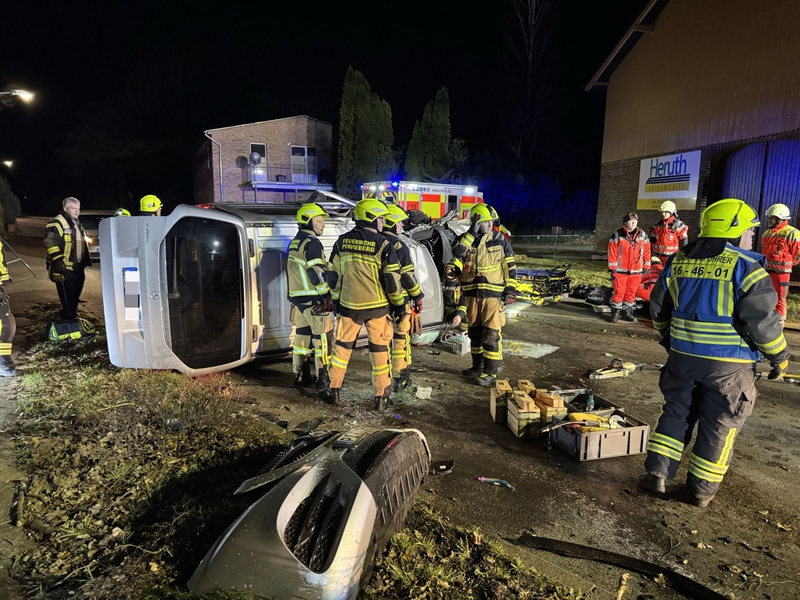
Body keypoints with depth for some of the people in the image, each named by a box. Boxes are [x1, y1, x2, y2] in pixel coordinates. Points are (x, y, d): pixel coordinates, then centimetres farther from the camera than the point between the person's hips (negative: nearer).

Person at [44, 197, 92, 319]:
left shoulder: (77, 223, 17)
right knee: (67, 296, -3)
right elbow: (50, 244, -20)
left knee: (76, 294, 18)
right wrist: (59, 261, -24)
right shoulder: (56, 223, -13)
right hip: (65, 268, -9)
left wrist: (85, 261, 23)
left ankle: (73, 315, 31)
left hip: (78, 267, 9)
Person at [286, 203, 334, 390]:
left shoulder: (294, 243, 17)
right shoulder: (312, 243, -14)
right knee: (323, 337, -2)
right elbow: (316, 273, -21)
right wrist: (327, 295, -16)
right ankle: (322, 378, 2)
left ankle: (300, 375, 22)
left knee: (302, 334, 15)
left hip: (297, 297, 9)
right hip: (313, 299, -9)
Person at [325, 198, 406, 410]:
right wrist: (399, 305, 0)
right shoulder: (383, 244, -10)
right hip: (377, 306, -3)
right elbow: (392, 279, -11)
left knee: (343, 345, 16)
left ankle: (334, 390, 22)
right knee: (379, 349, 8)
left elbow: (333, 275, 6)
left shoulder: (342, 241, 2)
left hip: (349, 305, 3)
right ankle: (381, 397, 14)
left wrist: (336, 299, 18)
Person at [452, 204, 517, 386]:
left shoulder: (500, 240, 0)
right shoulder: (465, 239, 3)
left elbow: (510, 266, 2)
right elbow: (456, 253, -18)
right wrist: (471, 233, -19)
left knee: (492, 334, -6)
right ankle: (478, 366, 29)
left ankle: (491, 371, 3)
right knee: (474, 332, 13)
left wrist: (510, 289, -5)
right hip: (471, 294, 4)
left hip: (493, 294, -3)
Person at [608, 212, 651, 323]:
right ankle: (616, 312, 10)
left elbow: (646, 252, 11)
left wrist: (646, 268, 8)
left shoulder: (643, 235, 8)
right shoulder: (617, 235, -3)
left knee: (631, 292, 9)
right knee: (619, 291, -2)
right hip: (620, 270, -3)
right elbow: (612, 253, -5)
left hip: (636, 271, 4)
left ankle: (627, 312, 22)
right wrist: (612, 269, -8)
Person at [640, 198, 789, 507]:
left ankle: (656, 472, 16)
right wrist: (780, 355, 1)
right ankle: (701, 489, 20)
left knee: (676, 412, 18)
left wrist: (670, 338, 27)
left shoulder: (677, 261, 4)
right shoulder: (745, 266, -12)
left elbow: (658, 308, 12)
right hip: (728, 362, -4)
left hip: (683, 355, 4)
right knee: (719, 425, 10)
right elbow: (762, 319, -14)